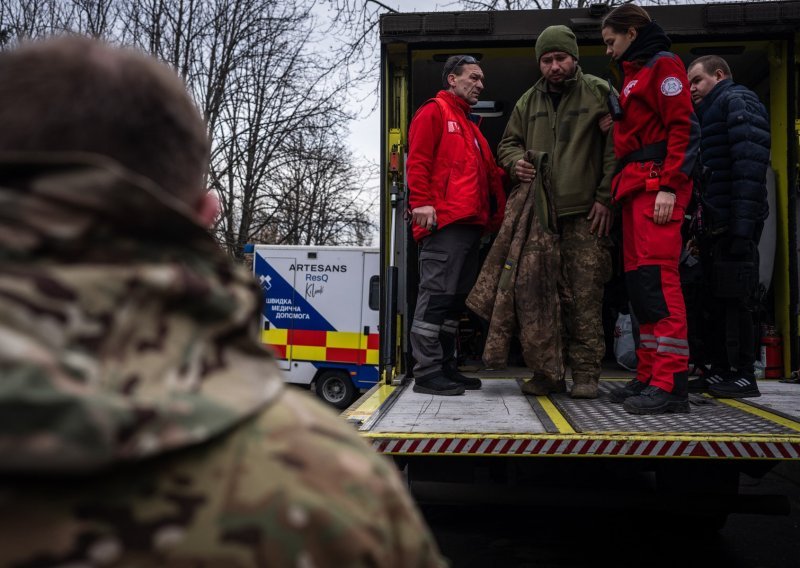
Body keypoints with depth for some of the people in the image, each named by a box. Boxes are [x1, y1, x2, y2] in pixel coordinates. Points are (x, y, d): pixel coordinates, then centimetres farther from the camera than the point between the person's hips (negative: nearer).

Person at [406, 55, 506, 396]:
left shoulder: (469, 125, 30)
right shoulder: (434, 112, 3)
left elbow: (487, 173, 26)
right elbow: (417, 161, -9)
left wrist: (493, 213, 11)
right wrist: (421, 202, -19)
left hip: (470, 223, 9)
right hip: (444, 221, -9)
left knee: (455, 299, 10)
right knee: (436, 295, -11)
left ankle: (446, 368, 16)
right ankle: (427, 373, -9)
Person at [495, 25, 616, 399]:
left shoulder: (598, 93, 6)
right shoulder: (528, 102, 18)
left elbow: (615, 147, 0)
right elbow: (508, 143, 26)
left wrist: (606, 198, -8)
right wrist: (515, 162, 2)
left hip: (586, 214, -3)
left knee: (586, 296, -5)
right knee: (544, 294, 3)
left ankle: (585, 373, 3)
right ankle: (548, 372, 10)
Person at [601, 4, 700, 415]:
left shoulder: (663, 65, -1)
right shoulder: (633, 75, 26)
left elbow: (683, 128, -11)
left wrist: (669, 186, -19)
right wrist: (618, 188, 14)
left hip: (657, 187, -9)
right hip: (635, 189, 9)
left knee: (658, 281, -14)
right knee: (639, 284, 6)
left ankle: (670, 384, -14)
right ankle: (649, 376, 11)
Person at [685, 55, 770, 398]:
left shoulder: (737, 101, -2)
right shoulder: (710, 114, 27)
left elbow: (750, 161, -16)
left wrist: (743, 222, -24)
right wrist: (701, 226, 14)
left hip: (734, 223, -9)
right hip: (716, 224, 9)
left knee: (735, 298, -7)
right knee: (717, 300, 10)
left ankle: (744, 375, -1)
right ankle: (721, 371, 17)